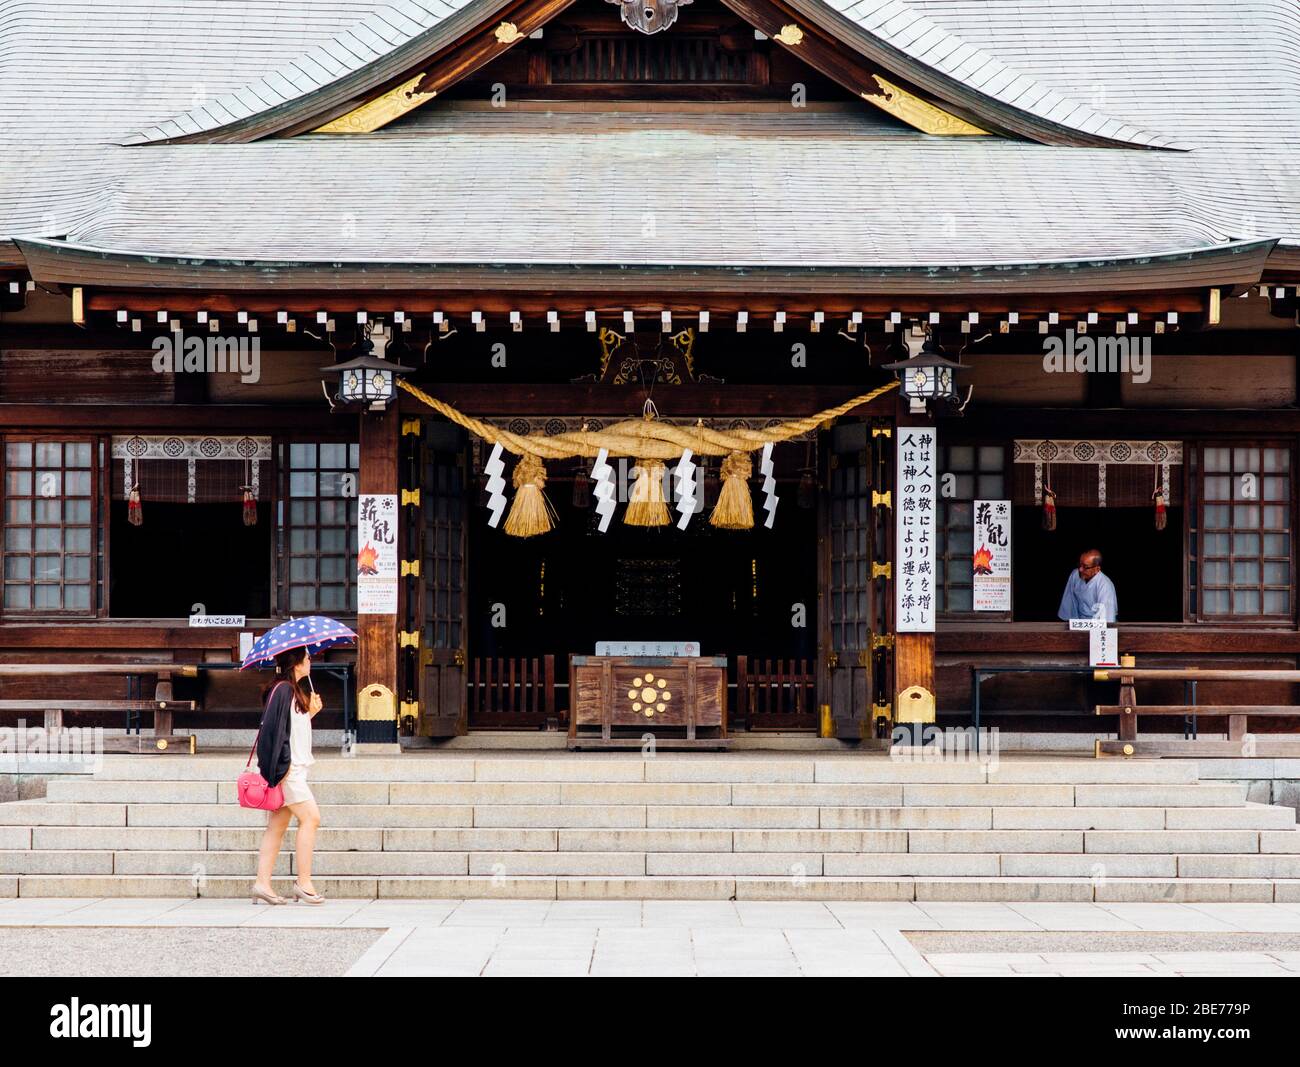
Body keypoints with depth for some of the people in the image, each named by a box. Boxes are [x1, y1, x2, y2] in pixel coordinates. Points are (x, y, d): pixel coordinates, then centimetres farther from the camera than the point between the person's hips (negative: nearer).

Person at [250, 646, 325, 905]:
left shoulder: (294, 690, 18)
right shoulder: (282, 690, -12)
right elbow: (275, 727, -18)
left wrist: (310, 713, 13)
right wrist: (283, 765, -21)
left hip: (293, 766, 10)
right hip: (287, 769, -10)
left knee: (277, 825, 7)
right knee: (310, 818, -10)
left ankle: (263, 883, 6)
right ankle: (303, 882, -8)